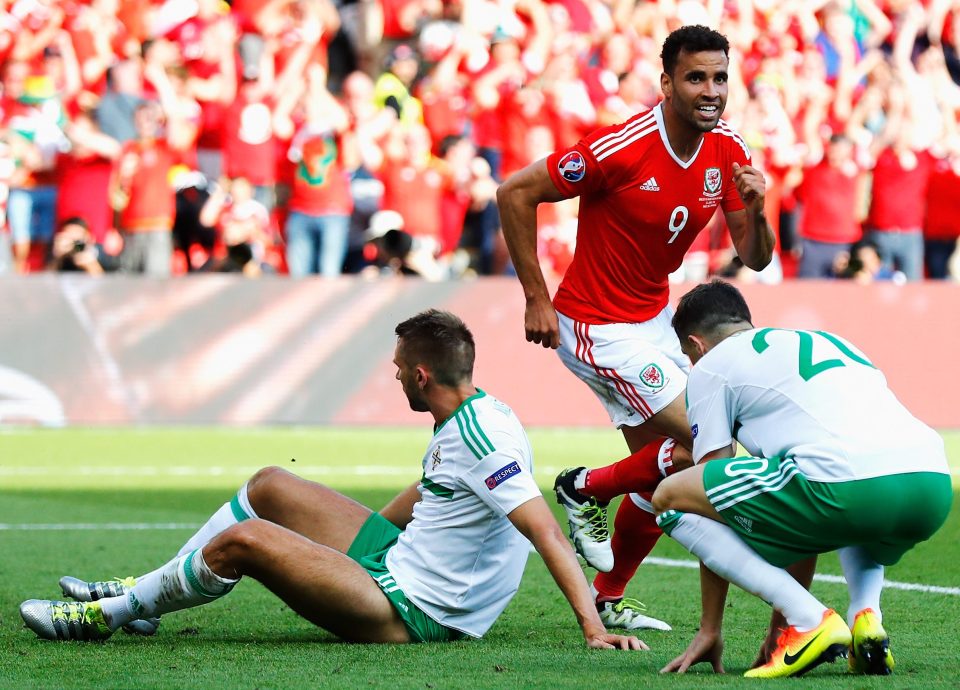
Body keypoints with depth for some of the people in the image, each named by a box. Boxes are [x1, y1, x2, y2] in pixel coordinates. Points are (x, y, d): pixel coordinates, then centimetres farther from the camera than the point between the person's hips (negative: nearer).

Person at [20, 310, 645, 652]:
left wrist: (593, 628, -37)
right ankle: (144, 592, 26)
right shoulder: (464, 421, 6)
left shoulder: (483, 437, -25)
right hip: (399, 557, 11)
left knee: (245, 538, -18)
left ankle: (110, 614, 3)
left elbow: (549, 536, -30)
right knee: (271, 486, 18)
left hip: (410, 612, -11)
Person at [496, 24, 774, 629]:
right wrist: (537, 298, -16)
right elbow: (516, 193, -19)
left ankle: (608, 600, 32)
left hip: (654, 320, 8)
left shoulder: (729, 152, -5)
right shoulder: (621, 149, -26)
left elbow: (755, 258, 0)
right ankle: (585, 489, 10)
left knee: (662, 474, 14)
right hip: (598, 329, -8)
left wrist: (754, 209, -22)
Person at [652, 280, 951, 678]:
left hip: (849, 485, -7)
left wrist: (710, 629, 23)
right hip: (935, 486, 7)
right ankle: (866, 617, 13)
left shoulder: (710, 367, 18)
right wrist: (779, 625, 44)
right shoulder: (826, 341, 38)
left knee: (670, 498, 10)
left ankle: (809, 621, -1)